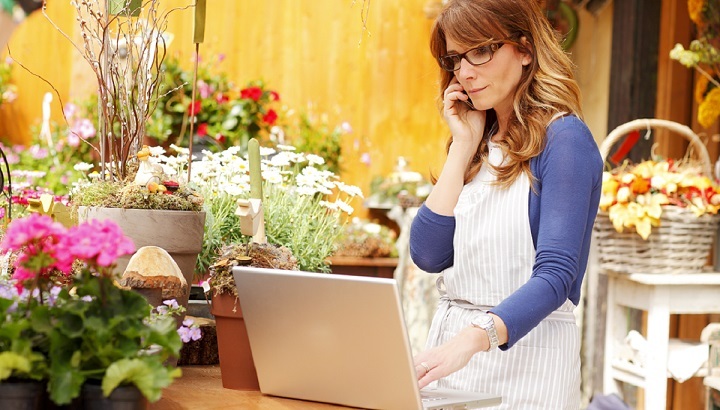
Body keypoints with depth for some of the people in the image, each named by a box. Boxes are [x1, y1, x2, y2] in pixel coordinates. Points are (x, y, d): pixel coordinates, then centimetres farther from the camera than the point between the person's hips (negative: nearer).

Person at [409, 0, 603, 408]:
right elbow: (429, 255, 0)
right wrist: (464, 146, -2)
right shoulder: (478, 141, 9)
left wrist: (471, 340, -35)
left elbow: (555, 275, -21)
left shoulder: (563, 140, -10)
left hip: (525, 355, -6)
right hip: (452, 348, 6)